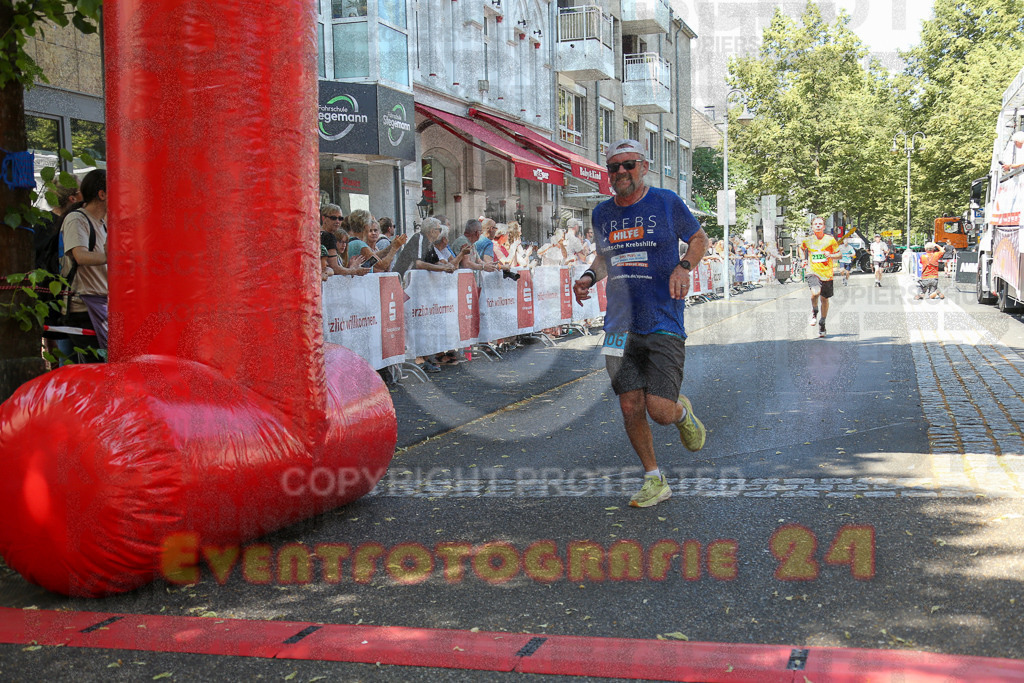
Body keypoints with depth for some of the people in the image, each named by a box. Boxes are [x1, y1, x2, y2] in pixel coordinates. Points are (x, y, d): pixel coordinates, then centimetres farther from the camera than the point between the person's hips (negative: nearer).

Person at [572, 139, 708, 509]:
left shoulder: (666, 202, -2)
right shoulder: (602, 213, 10)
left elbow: (699, 238, 10)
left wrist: (684, 266, -10)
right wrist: (589, 276, 4)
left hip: (664, 324, -4)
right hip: (620, 325, 4)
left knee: (659, 410, -12)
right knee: (630, 406, 1)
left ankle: (682, 413, 26)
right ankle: (654, 481, 18)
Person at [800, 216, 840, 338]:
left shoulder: (830, 239, -1)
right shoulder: (808, 240, 2)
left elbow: (839, 254, 6)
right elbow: (801, 248, 25)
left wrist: (830, 255, -15)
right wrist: (804, 259, 9)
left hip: (827, 273, 1)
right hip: (813, 272, -1)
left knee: (824, 299, 11)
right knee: (815, 292, -28)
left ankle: (822, 324, 30)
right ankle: (814, 312, 3)